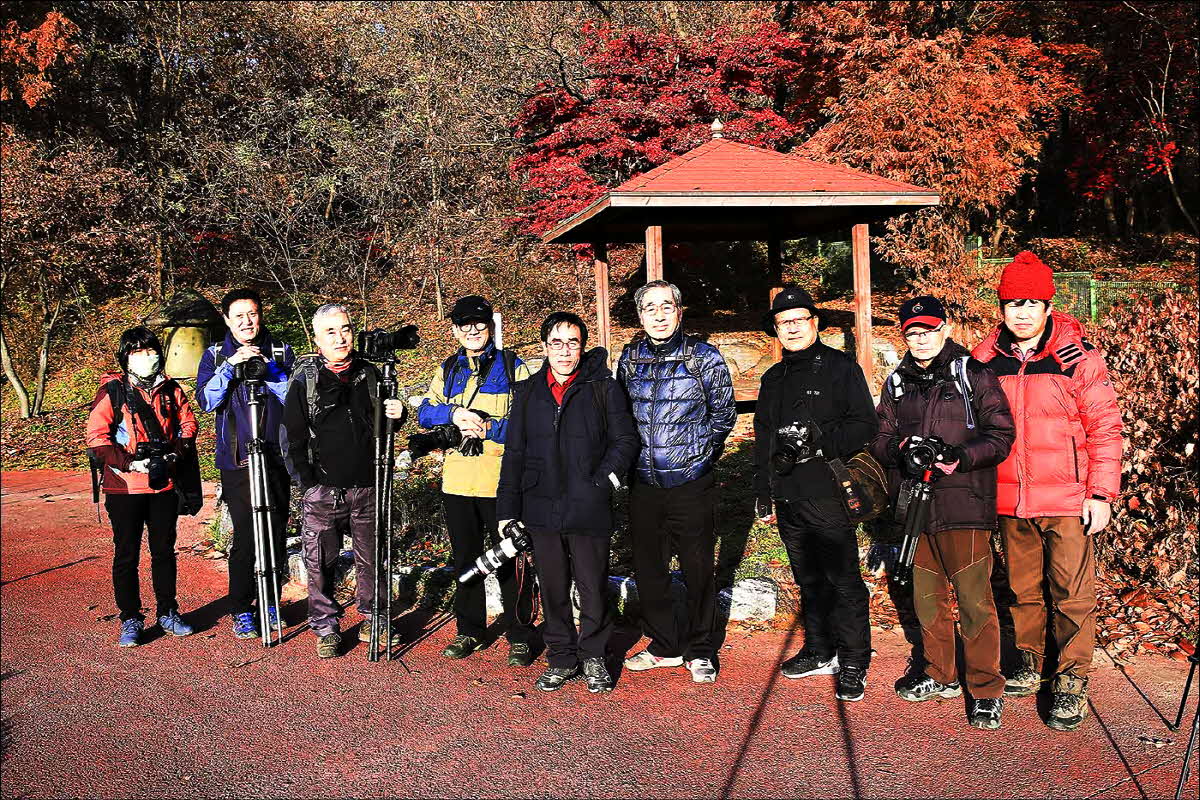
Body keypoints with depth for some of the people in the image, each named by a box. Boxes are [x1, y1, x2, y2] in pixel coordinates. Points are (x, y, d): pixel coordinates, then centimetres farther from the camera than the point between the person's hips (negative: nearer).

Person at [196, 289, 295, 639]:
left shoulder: (281, 351, 6)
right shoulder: (215, 355, 5)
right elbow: (206, 400, -7)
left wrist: (269, 368, -15)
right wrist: (230, 365, -18)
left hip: (276, 456, 2)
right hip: (236, 460, -2)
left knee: (276, 531, 7)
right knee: (245, 534, -5)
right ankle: (241, 610, 7)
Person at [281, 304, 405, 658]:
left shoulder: (370, 374, 7)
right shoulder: (304, 380, -2)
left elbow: (384, 422, 21)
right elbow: (292, 436, 1)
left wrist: (397, 413, -2)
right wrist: (306, 480, -4)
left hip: (367, 486, 2)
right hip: (321, 489, -2)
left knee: (370, 557, 10)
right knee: (320, 561, 1)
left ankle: (371, 616, 28)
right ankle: (326, 628, 15)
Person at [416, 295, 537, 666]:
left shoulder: (513, 367, 1)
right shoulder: (447, 370, 14)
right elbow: (425, 413, 5)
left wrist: (488, 429, -16)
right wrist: (454, 414, -14)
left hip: (501, 480, -4)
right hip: (457, 479, 5)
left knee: (509, 560, 0)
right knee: (465, 559, 14)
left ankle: (520, 636, 11)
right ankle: (470, 630, 27)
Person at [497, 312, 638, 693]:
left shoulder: (604, 389, 2)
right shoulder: (527, 392, 10)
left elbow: (625, 440, 2)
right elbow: (515, 453, 11)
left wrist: (604, 478, -12)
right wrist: (508, 509, 6)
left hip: (589, 508, -2)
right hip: (541, 508, 3)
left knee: (593, 587, 5)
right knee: (552, 588, 11)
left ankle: (593, 656, 24)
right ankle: (561, 658, 25)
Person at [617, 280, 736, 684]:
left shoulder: (705, 357, -4)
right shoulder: (630, 358, 6)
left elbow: (724, 412, 4)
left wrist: (699, 452, 3)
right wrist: (632, 458, 11)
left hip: (691, 484, -4)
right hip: (643, 484, 4)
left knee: (699, 571, 5)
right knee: (649, 570, 12)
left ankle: (700, 651, 20)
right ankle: (664, 646, 27)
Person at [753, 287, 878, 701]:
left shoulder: (841, 367, -2)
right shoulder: (773, 379, 18)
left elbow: (865, 426, -9)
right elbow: (763, 438, 25)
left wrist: (822, 444, -20)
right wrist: (762, 488, 20)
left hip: (829, 495, -6)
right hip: (787, 496, 7)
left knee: (844, 581, -3)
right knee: (809, 580, 15)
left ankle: (853, 662, 6)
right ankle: (820, 651, 27)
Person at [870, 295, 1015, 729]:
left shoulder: (974, 376, -1)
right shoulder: (896, 384, 14)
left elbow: (1001, 435, -5)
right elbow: (879, 440, 15)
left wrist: (960, 456, -20)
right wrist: (901, 448, -6)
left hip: (964, 504, -5)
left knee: (974, 599, -5)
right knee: (926, 596, 14)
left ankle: (986, 690, 7)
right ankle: (940, 675, 30)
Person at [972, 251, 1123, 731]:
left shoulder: (1079, 358, -5)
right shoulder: (986, 362, 5)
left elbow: (1105, 427, -3)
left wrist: (1101, 494, -8)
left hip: (1068, 500, -3)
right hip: (1009, 501, 4)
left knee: (1072, 593, -1)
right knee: (1023, 589, 14)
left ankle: (1071, 680, 11)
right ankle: (1029, 663, 30)